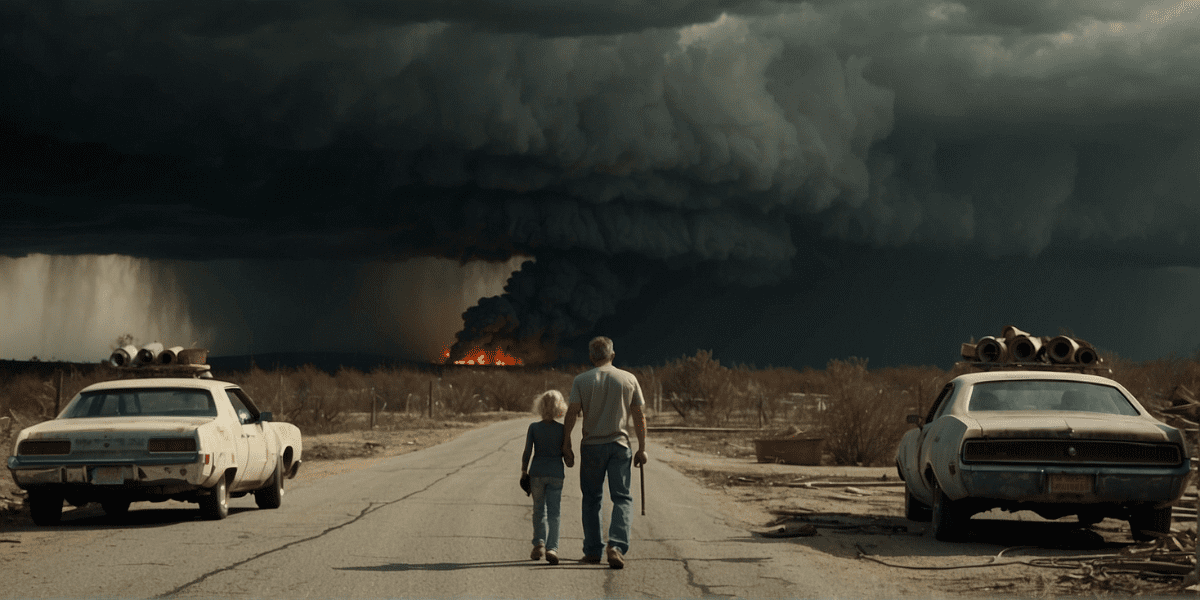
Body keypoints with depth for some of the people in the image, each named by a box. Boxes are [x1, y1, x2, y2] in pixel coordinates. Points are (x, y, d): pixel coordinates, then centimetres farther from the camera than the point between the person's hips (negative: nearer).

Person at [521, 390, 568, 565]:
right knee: (553, 512, 1)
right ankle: (552, 547, -11)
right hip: (556, 472, -1)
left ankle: (539, 543, 1)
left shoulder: (533, 427, -4)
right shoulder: (562, 429, -4)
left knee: (539, 511, 15)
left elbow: (527, 453, -4)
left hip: (537, 472, 1)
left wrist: (524, 472, 6)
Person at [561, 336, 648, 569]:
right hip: (619, 445, 0)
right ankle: (617, 545, -18)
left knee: (592, 499, 12)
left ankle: (593, 551, 15)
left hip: (592, 445, 0)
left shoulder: (581, 381, -1)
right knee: (622, 498, 2)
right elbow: (639, 416, 3)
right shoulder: (629, 379, 2)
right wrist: (641, 449, 9)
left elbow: (571, 414, -7)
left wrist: (566, 446, -1)